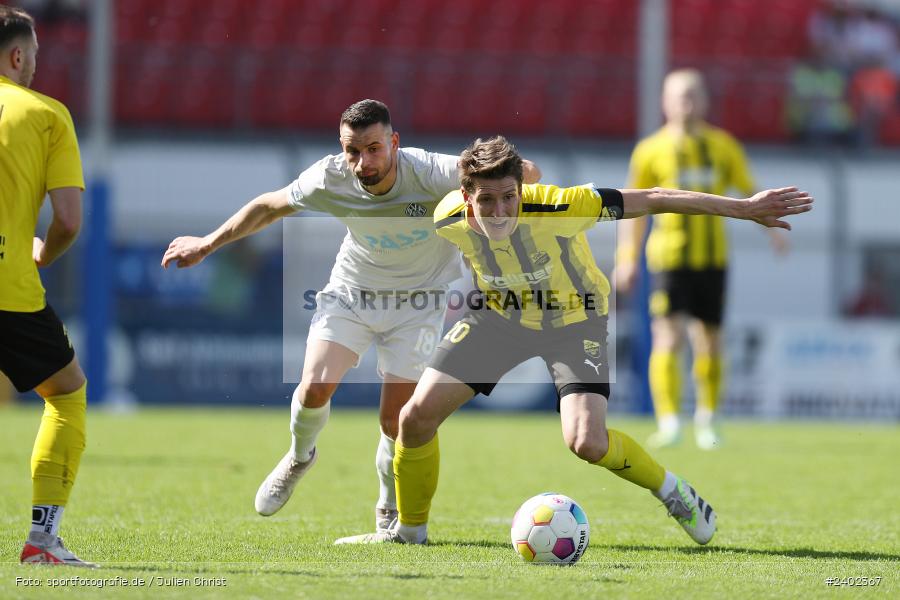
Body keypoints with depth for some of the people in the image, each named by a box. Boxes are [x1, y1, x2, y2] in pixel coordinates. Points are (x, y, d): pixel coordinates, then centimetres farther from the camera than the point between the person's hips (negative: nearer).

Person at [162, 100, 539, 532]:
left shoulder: (429, 173, -30)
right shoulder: (330, 179, -22)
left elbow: (526, 175, -23)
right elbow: (268, 207, -1)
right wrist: (207, 244, 6)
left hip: (418, 300, -2)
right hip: (351, 290, 2)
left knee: (396, 421, -8)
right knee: (315, 386, -18)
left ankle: (390, 514, 21)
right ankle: (298, 458, 17)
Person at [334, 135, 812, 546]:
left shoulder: (555, 207, -36)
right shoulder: (449, 221, -24)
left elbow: (653, 200, -31)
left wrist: (745, 208, -29)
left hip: (573, 319, -3)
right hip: (499, 315, 4)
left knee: (586, 443, -23)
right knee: (416, 417, -6)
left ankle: (672, 491, 8)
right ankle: (409, 530, 19)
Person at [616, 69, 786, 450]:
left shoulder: (723, 146, 7)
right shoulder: (651, 151, 1)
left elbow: (748, 190, 15)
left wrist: (772, 227, 0)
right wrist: (627, 258, 2)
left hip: (713, 258, 3)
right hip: (669, 258, -3)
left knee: (709, 343, 7)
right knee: (668, 338, -15)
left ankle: (706, 419, 25)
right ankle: (668, 423, -17)